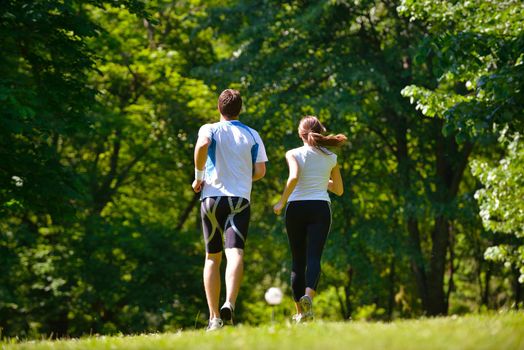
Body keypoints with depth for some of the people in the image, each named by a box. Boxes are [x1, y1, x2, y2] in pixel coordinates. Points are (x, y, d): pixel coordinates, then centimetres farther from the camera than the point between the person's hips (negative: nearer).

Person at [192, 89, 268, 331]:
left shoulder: (210, 129, 5)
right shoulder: (252, 135, 11)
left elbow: (202, 145, -19)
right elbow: (260, 171, 5)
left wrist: (198, 176, -7)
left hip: (212, 197, 0)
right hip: (240, 199, 0)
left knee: (212, 257, 11)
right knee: (235, 253, -15)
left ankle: (214, 317, 8)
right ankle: (229, 304, -39)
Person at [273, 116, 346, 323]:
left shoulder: (293, 154, 0)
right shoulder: (330, 158, 9)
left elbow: (294, 177, -19)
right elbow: (339, 190, 16)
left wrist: (281, 202, -10)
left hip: (296, 207, 0)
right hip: (320, 208, 0)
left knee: (298, 260, 8)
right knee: (314, 257, -9)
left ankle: (300, 312, 9)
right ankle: (308, 296, -37)